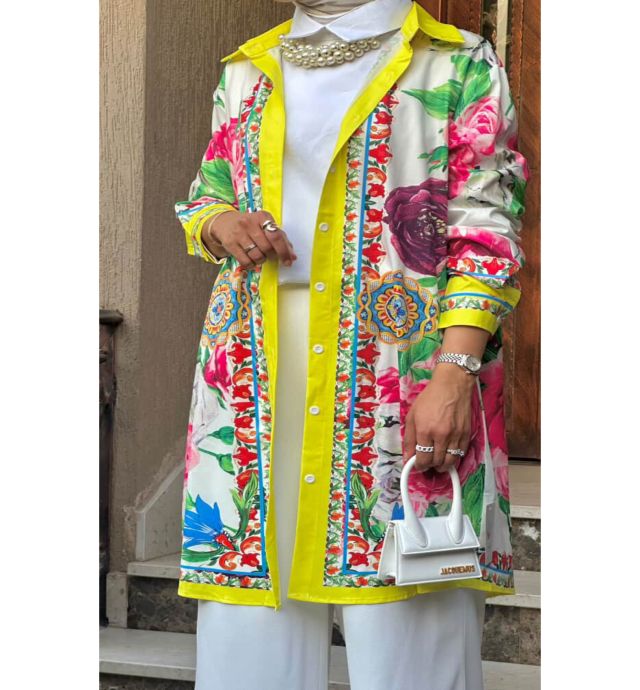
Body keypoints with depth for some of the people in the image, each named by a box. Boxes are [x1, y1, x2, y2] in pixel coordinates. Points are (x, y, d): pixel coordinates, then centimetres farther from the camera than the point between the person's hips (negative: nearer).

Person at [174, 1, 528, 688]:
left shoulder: (460, 66, 5)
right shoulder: (246, 71, 18)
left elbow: (487, 230, -3)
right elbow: (202, 196, 26)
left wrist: (455, 372, -15)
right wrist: (222, 224, 0)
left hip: (402, 366, -4)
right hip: (255, 367, 4)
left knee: (403, 629, -8)